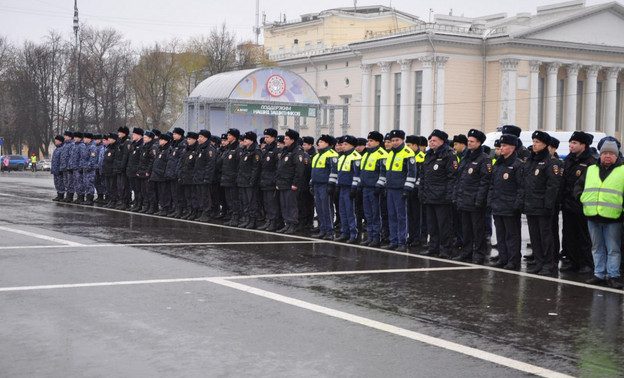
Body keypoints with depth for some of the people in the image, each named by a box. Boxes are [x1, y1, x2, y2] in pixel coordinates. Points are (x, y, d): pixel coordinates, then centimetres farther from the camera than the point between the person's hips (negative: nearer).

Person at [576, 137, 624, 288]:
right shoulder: (590, 170, 15)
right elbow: (578, 185, 24)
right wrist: (581, 197, 7)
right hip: (592, 217, 4)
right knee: (597, 248, 11)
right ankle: (599, 274, 18)